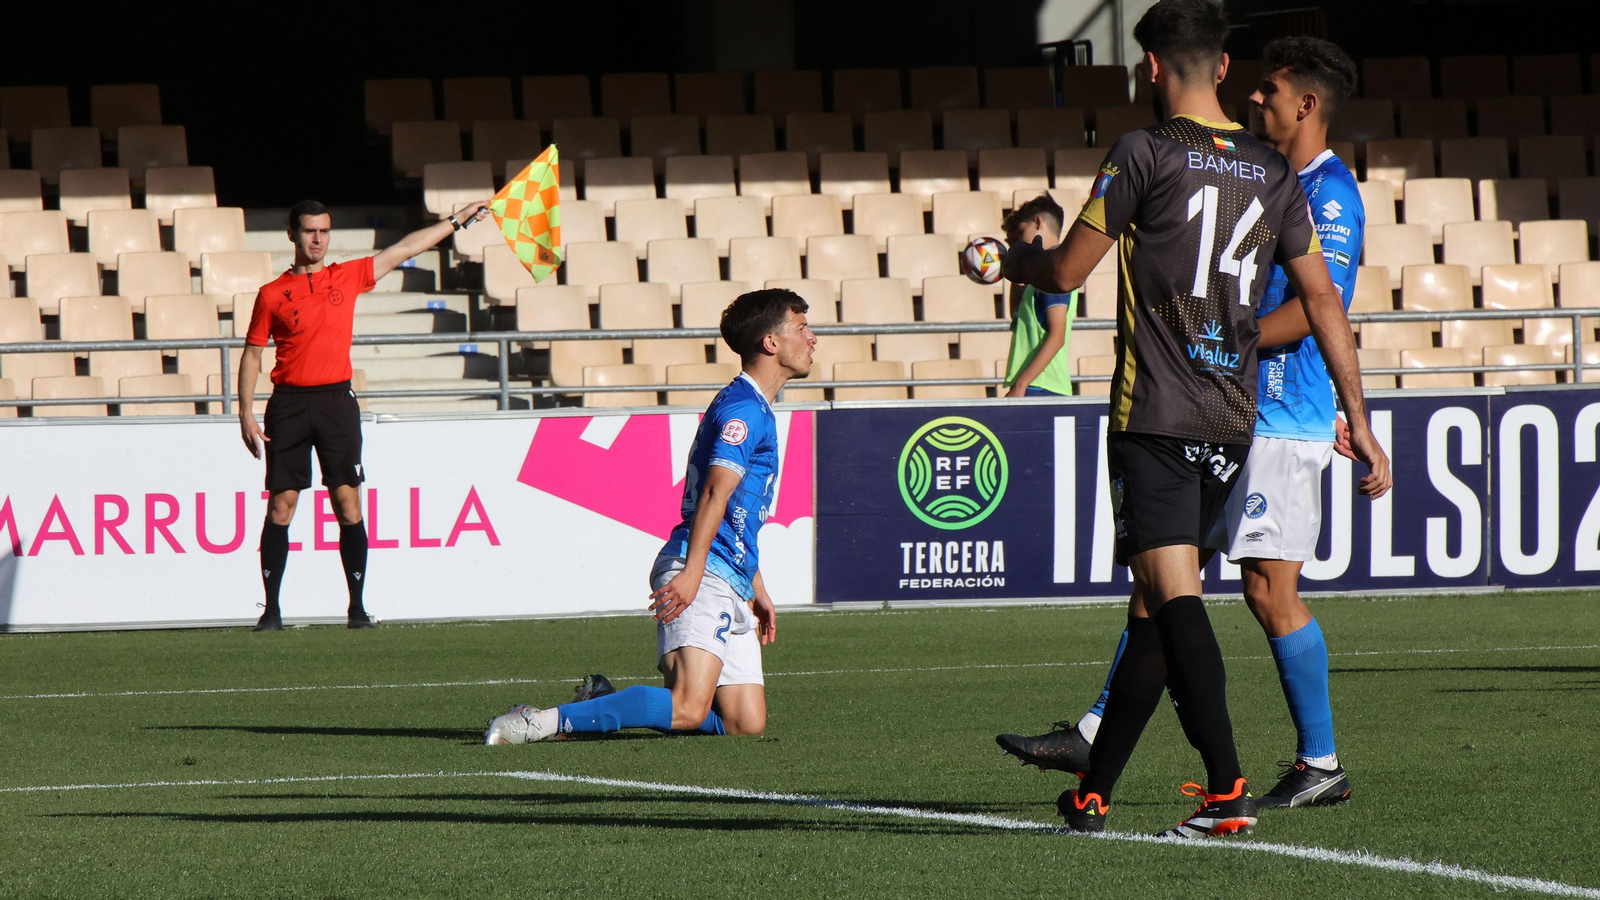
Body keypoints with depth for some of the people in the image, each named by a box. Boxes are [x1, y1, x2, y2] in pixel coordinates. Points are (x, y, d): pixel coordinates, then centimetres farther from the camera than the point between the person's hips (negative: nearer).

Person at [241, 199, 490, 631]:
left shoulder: (348, 277, 10)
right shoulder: (272, 294, 3)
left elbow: (404, 249, 18)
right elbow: (252, 354, 6)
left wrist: (458, 220, 22)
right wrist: (246, 414, -2)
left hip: (336, 401, 1)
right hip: (289, 404, -1)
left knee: (348, 505, -3)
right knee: (281, 505, -3)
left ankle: (357, 607, 2)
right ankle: (271, 609, 1)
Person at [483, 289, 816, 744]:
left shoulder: (756, 411, 26)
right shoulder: (744, 408, -7)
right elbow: (715, 492, -20)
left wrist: (756, 587, 35)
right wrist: (691, 574, -31)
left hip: (732, 586, 10)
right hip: (703, 573, -10)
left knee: (746, 723, 1)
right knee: (688, 709, -27)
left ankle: (604, 703, 12)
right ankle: (546, 721, -24)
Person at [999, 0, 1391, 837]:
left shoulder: (1145, 154, -5)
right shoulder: (1272, 171, 10)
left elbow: (1066, 272, -2)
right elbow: (1322, 301, 10)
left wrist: (1011, 258, 20)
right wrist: (1358, 418, 12)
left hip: (1155, 415, -6)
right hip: (1232, 422, 6)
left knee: (1175, 594, -13)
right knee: (1152, 608, 14)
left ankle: (1227, 790, -25)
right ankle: (1092, 793, 21)